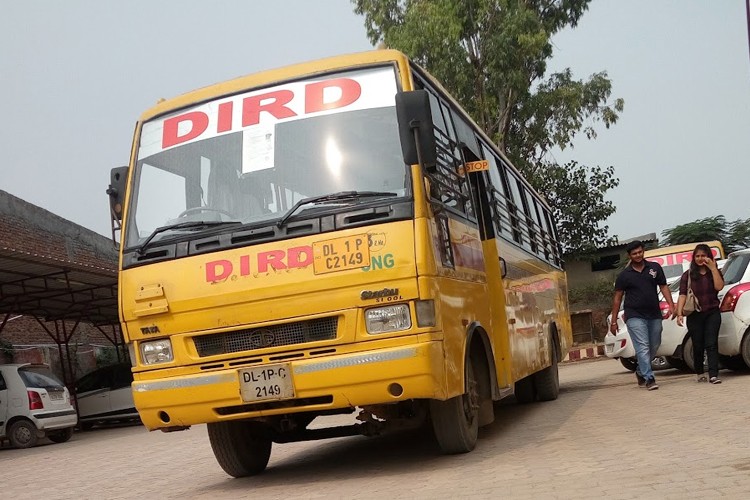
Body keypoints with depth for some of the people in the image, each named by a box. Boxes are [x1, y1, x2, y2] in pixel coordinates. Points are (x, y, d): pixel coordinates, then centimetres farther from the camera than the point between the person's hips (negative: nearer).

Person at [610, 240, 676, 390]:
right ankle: (649, 379, -11)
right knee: (643, 348, -11)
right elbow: (617, 298, 3)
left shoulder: (655, 268, 6)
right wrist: (614, 321, 0)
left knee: (654, 347, 12)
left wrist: (671, 306, -4)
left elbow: (663, 287, 10)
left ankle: (641, 372, 32)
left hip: (654, 315, 4)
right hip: (635, 316, -4)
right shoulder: (624, 275, 0)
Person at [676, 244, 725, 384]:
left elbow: (719, 287, -12)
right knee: (698, 345, 8)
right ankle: (699, 373, 27)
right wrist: (679, 313, -13)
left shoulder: (715, 272, 8)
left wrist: (713, 268, -13)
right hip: (694, 315, 0)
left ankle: (713, 375, -15)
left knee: (711, 344, -10)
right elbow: (682, 295, -3)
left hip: (712, 313, 0)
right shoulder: (688, 275, 5)